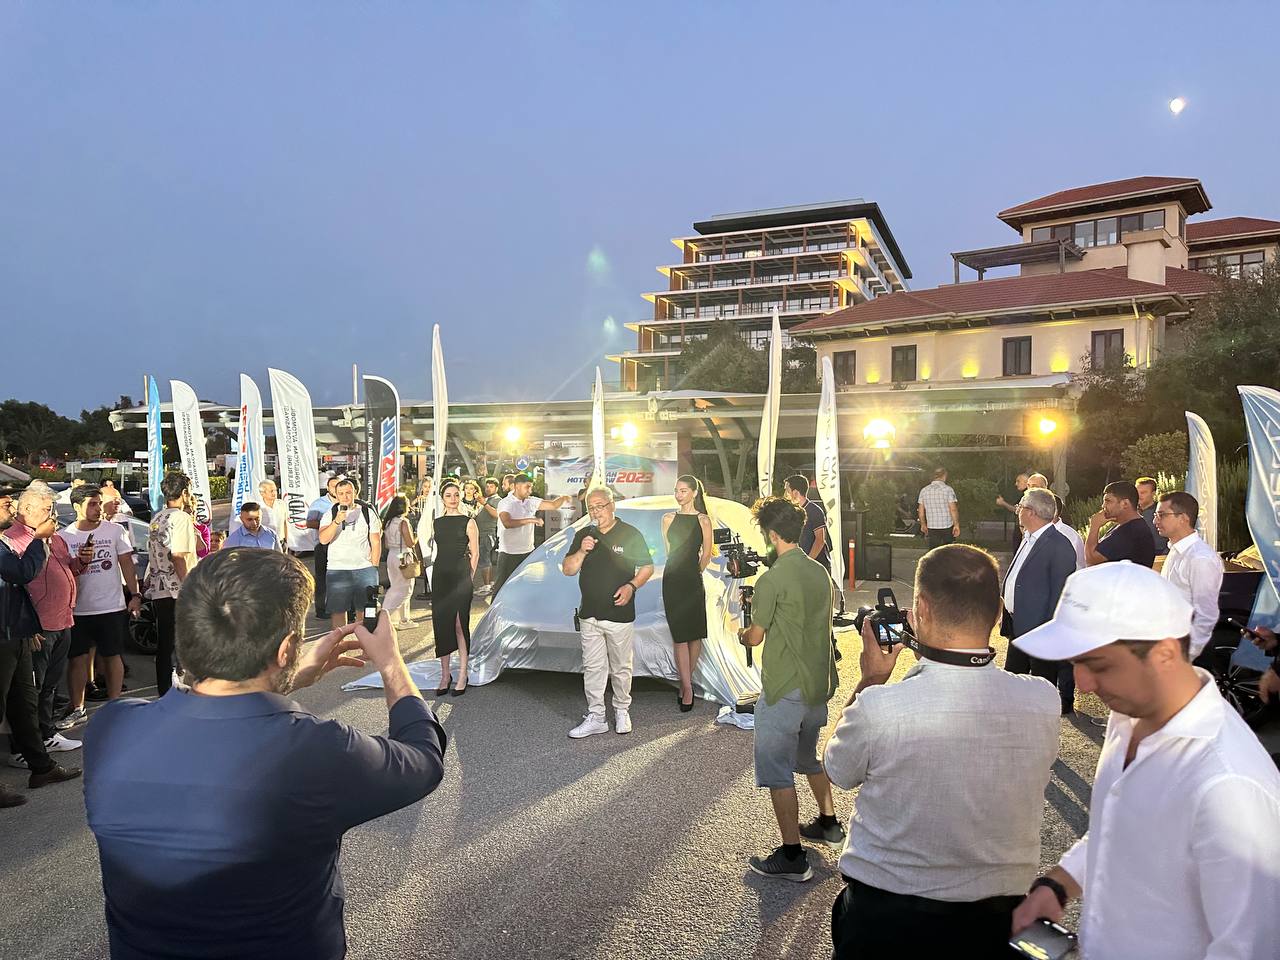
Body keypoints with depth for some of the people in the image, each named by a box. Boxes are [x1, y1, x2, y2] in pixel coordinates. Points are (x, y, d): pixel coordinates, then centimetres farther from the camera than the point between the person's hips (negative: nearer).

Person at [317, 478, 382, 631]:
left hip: (365, 568, 0)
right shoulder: (331, 514, 5)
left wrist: (374, 567, -1)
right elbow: (323, 539, -9)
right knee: (337, 610, 3)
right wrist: (337, 520, -22)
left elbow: (376, 542, 6)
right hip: (337, 570, 0)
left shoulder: (368, 512, 5)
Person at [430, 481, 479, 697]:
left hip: (461, 576, -4)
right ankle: (445, 675, 12)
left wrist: (468, 578, -3)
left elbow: (474, 553, 1)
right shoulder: (436, 523, 13)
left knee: (460, 625, -6)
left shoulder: (468, 522, 0)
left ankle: (462, 676, 0)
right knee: (441, 625, 4)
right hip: (440, 577, 4)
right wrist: (440, 573, 12)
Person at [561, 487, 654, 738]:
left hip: (620, 614, -3)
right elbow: (568, 569, 4)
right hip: (589, 614, 3)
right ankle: (595, 717, 14)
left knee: (621, 668, 8)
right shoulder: (584, 535, 7)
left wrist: (632, 586, -16)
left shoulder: (630, 534, -3)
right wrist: (581, 551, -14)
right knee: (592, 668, 6)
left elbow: (647, 567, 1)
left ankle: (622, 711, 25)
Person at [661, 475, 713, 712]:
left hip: (693, 580, -1)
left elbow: (706, 554, 5)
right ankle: (687, 687, -2)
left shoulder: (703, 520, 0)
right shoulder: (668, 519, 8)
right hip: (672, 579, 1)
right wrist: (684, 571, 12)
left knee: (695, 633, 4)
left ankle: (686, 682, 18)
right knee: (679, 634, -3)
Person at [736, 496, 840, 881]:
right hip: (819, 683, 8)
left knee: (776, 769, 0)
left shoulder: (772, 579, -19)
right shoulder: (820, 572, 4)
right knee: (808, 756, 27)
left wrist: (742, 633, 12)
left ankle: (792, 857, 3)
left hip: (785, 688, -8)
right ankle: (828, 822, 41)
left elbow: (755, 636, -10)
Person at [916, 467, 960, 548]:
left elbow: (921, 511, 7)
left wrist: (923, 524, 18)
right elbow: (953, 509, -13)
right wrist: (956, 525, -6)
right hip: (947, 526, -2)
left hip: (932, 527, 2)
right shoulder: (948, 490, -9)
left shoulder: (924, 490, 3)